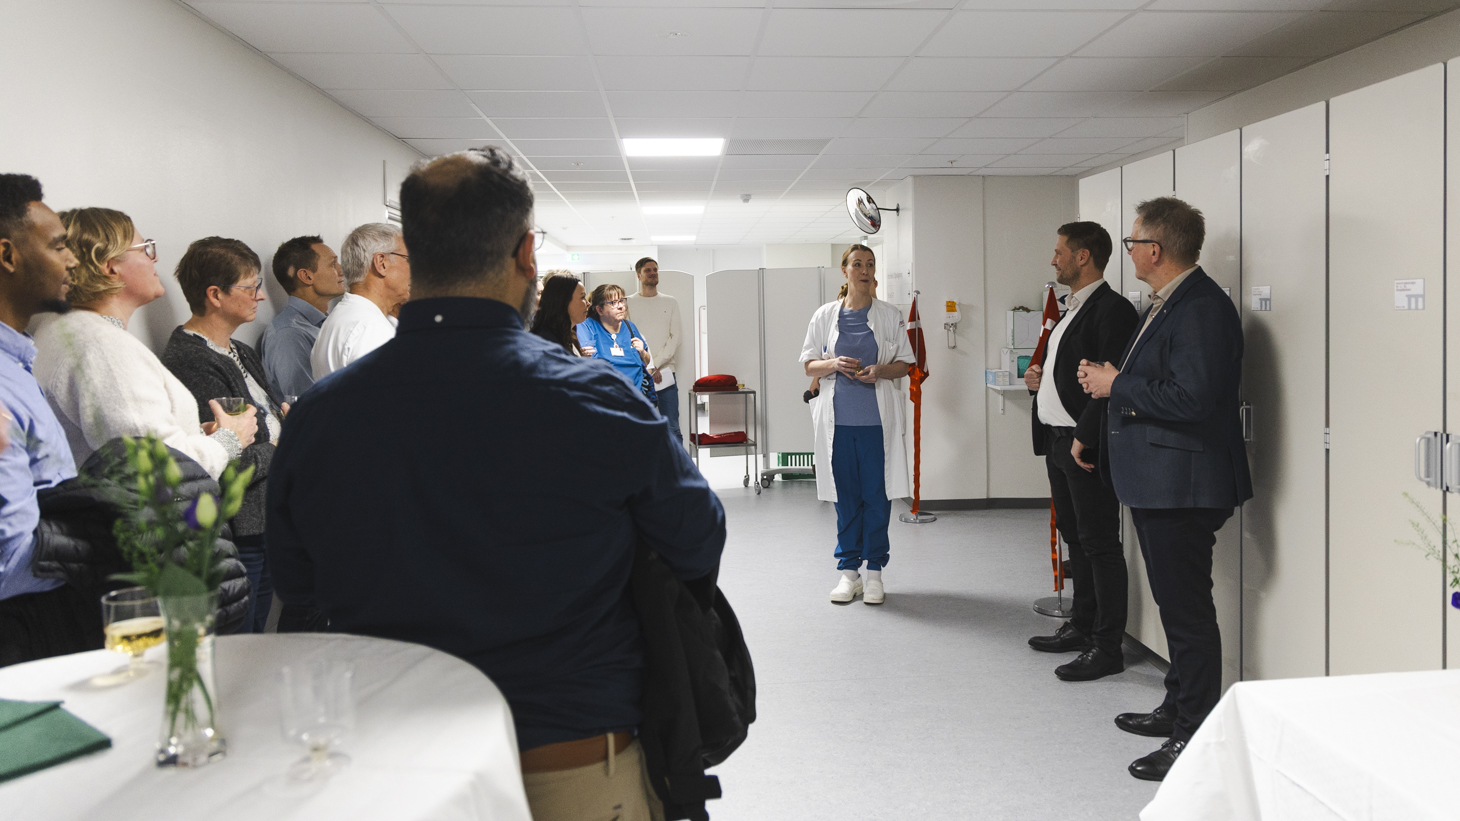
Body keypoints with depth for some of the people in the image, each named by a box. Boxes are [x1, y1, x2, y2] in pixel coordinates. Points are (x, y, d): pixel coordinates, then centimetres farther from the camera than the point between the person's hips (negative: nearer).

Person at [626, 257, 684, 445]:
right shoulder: (629, 303, 6)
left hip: (665, 373, 1)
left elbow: (676, 337, 4)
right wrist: (647, 368, -10)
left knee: (673, 430, -2)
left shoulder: (670, 303, 12)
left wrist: (656, 364, -8)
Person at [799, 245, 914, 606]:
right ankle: (849, 570, 15)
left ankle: (874, 571, 11)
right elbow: (809, 365, 9)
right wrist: (834, 365, -11)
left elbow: (906, 364, 8)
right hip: (838, 416, 1)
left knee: (877, 494, 1)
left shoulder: (891, 315, 5)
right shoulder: (825, 315, 7)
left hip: (877, 417, -1)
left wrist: (881, 371, -12)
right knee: (845, 494, 5)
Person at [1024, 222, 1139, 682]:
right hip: (1057, 442, 10)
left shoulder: (1111, 309, -14)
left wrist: (1084, 438, -21)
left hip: (1085, 446, -10)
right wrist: (1040, 379, 7)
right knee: (1076, 539, 18)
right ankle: (1082, 627, 29)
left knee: (1100, 544, -3)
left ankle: (1107, 648, 3)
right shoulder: (1072, 309, 17)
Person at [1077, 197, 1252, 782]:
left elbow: (1190, 398, -28)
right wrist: (1111, 378, 5)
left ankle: (1195, 738, 6)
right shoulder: (1166, 304, 15)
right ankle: (1178, 709, 34)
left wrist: (1117, 386, -17)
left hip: (1182, 486, -11)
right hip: (1157, 484, 11)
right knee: (1176, 605, 20)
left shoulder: (1201, 309, -18)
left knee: (1188, 611, -3)